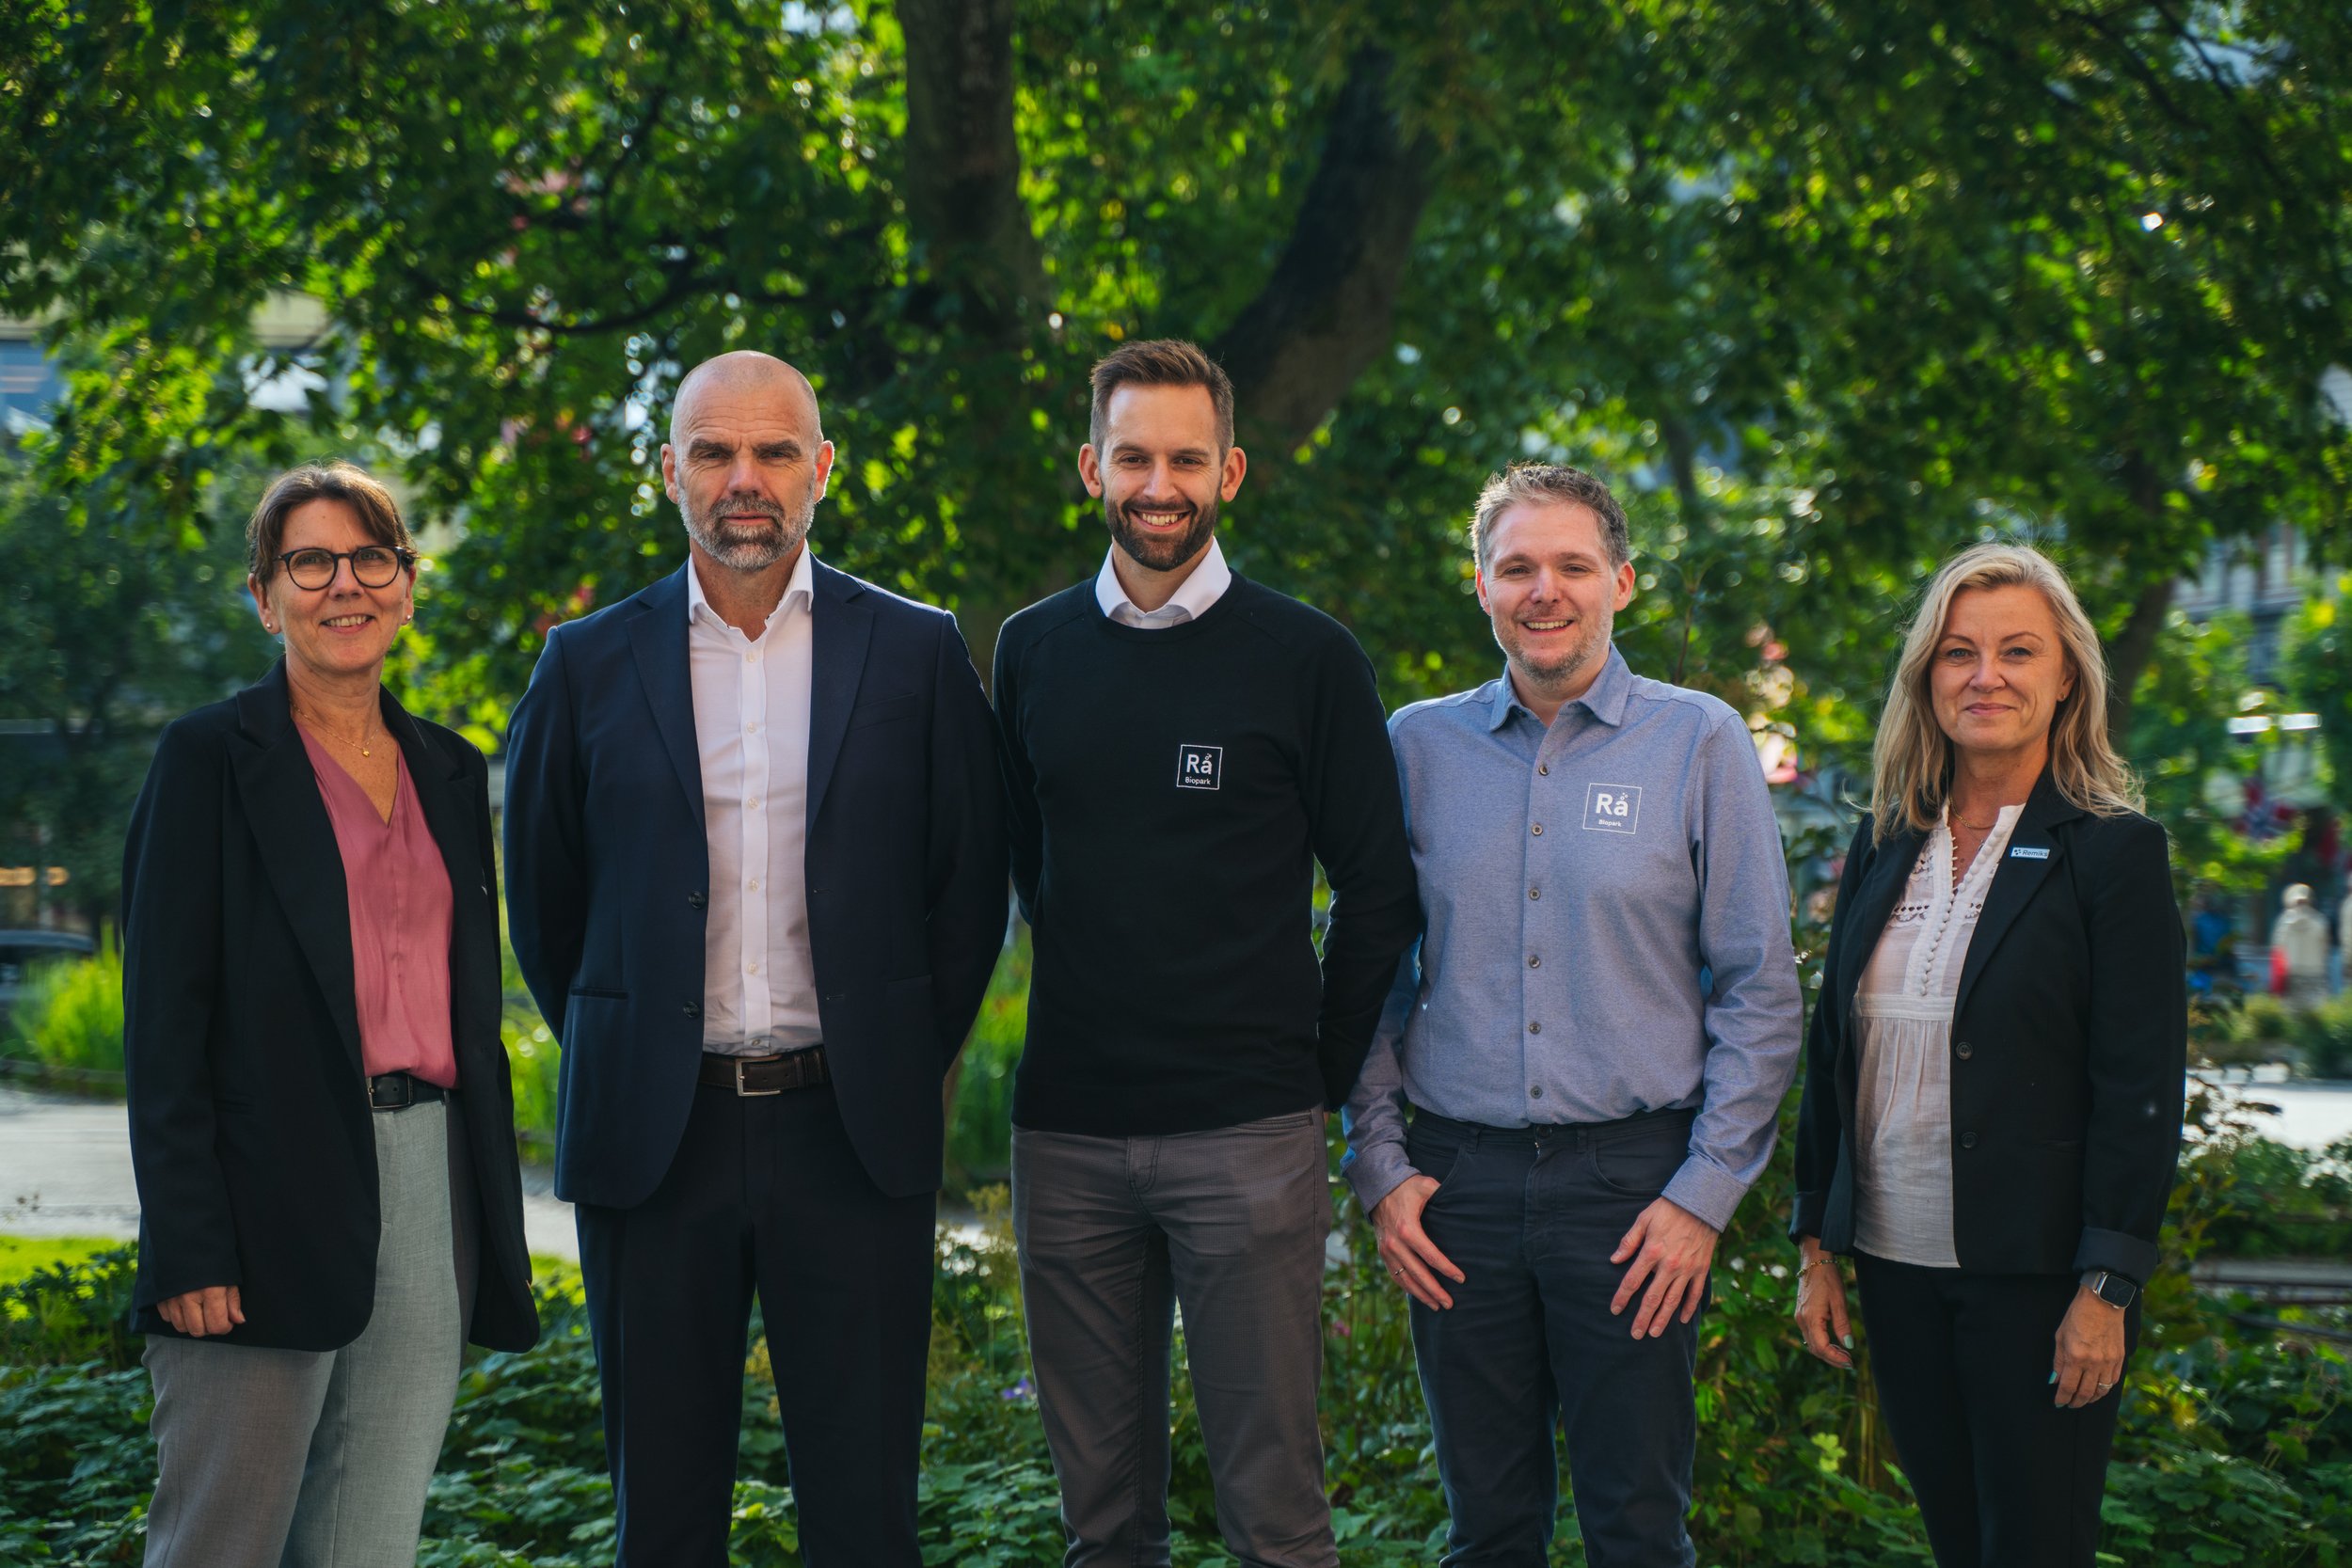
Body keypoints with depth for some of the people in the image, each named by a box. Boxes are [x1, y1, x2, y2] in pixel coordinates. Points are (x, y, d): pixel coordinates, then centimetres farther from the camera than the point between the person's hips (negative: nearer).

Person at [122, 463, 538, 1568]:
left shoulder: (449, 772, 15)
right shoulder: (212, 759, -2)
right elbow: (163, 1016, -8)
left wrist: (494, 1225, 15)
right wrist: (187, 1246, -15)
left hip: (429, 1183, 6)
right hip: (274, 1194, -5)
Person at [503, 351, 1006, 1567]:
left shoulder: (917, 654, 3)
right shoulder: (590, 666, 4)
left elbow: (968, 885, 8)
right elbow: (542, 897, 12)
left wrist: (903, 1066, 6)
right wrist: (617, 1060, 10)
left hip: (850, 1134, -1)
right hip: (655, 1139, 1)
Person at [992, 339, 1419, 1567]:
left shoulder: (1307, 659, -2)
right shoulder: (1034, 651, 9)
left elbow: (1376, 892, 3)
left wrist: (1323, 1074, 2)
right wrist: (1093, 1011, 13)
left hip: (1246, 1139, -3)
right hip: (1067, 1132, 3)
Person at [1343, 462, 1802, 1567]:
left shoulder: (1700, 744, -1)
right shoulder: (1417, 746, 6)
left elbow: (1760, 991, -1)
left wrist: (1704, 1193, -6)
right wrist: (1380, 1167, 2)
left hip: (1634, 1182, -2)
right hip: (1459, 1181, 2)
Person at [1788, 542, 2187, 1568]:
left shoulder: (2114, 852, -6)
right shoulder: (1884, 847, 9)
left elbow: (2141, 1088, -9)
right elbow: (1831, 1054, 13)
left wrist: (2107, 1288, -13)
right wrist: (1815, 1245, 10)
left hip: (2033, 1274, -5)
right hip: (1894, 1262, 5)